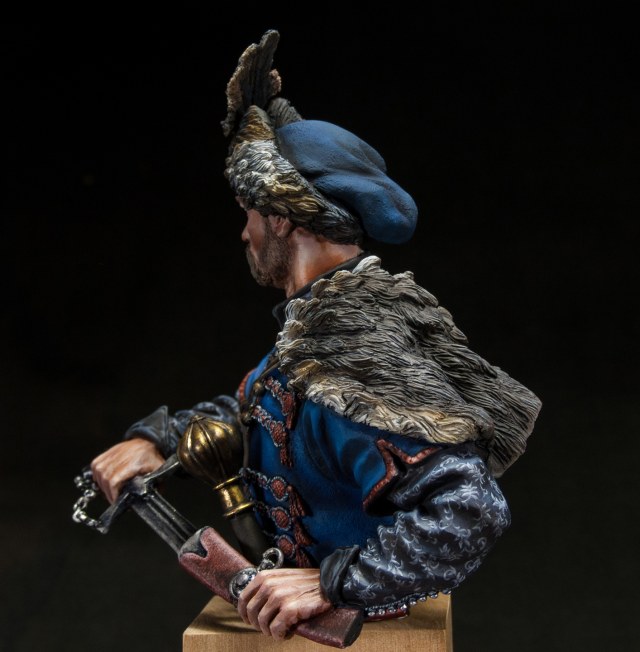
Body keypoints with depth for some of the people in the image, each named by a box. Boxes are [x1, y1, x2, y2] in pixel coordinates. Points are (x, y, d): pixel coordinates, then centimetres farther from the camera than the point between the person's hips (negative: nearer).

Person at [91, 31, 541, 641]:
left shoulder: (347, 354, -30)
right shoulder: (321, 318, -1)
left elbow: (472, 509, -36)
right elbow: (250, 411, 13)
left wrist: (330, 582, -34)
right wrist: (153, 437, -3)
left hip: (354, 617, -8)